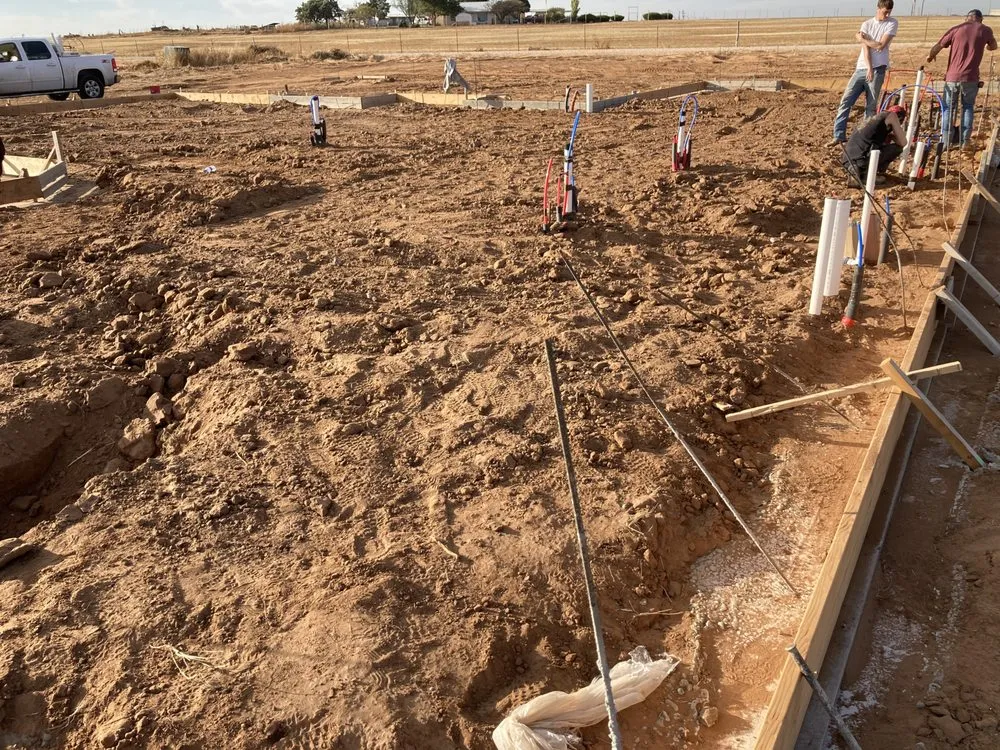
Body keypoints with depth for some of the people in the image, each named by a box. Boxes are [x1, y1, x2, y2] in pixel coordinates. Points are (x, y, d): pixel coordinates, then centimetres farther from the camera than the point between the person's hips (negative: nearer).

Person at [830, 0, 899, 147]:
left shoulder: (893, 23, 1)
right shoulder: (866, 24, 6)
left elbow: (880, 46, -9)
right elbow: (866, 48, -4)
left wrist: (861, 39, -1)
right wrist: (869, 68, -15)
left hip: (878, 69, -3)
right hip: (861, 68, 3)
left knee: (871, 105, -1)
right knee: (845, 101, -5)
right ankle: (839, 135, -1)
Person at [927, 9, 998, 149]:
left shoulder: (955, 29, 1)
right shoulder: (986, 30, 6)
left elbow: (937, 47, 1)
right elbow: (993, 47, 24)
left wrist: (930, 56, 23)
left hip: (952, 77, -1)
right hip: (971, 78, 1)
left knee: (948, 108, 12)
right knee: (968, 107, 16)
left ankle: (946, 142, 6)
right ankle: (965, 141, 9)